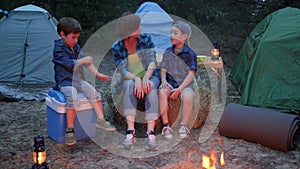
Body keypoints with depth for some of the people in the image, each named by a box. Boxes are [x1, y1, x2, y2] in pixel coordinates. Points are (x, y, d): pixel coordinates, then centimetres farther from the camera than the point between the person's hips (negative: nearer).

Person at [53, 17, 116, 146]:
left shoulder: (76, 47, 12)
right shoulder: (58, 49, -10)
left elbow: (87, 62, 10)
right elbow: (69, 64, -20)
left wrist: (97, 74, 2)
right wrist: (83, 60, -10)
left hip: (78, 80, 7)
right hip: (65, 82, -7)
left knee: (94, 92, -10)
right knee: (72, 99, -30)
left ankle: (100, 120, -3)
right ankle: (69, 130, -23)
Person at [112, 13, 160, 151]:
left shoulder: (146, 39, -5)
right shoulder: (117, 48, -5)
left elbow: (152, 61, -15)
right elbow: (123, 71, -14)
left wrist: (145, 78, -34)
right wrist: (136, 78, -35)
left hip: (150, 76, 0)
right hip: (130, 78, 0)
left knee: (151, 88, -35)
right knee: (130, 86, -36)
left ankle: (150, 133, -42)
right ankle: (130, 132, -39)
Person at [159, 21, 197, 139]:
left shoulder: (190, 53, -5)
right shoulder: (168, 52, 7)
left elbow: (191, 74, -8)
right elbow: (163, 70, 8)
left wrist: (180, 89, -18)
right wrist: (163, 81, -13)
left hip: (185, 84, -3)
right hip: (170, 82, 3)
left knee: (187, 96, -35)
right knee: (162, 92, -30)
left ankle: (184, 126, -16)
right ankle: (166, 125, -22)